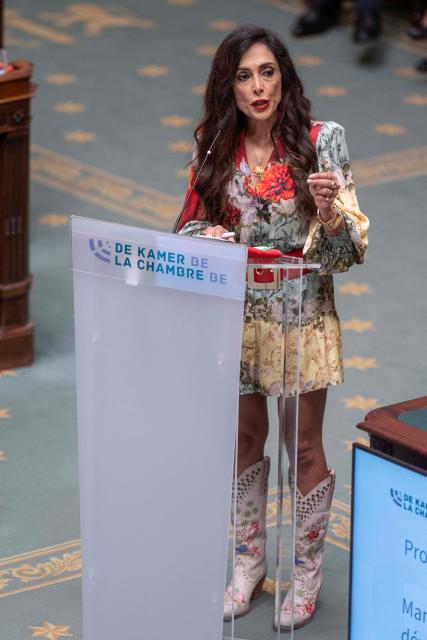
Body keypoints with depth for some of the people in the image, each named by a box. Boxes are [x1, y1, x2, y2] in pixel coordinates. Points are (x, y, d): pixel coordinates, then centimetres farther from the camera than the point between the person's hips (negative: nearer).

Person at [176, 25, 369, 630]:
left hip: (302, 317, -3)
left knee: (303, 447, 8)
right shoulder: (213, 149, -4)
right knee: (245, 441, 16)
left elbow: (351, 248, -12)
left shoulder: (322, 142, -13)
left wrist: (329, 210, -33)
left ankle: (305, 571, 27)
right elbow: (191, 225, 7)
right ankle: (249, 561, 35)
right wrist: (207, 236, -16)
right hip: (236, 317, 3)